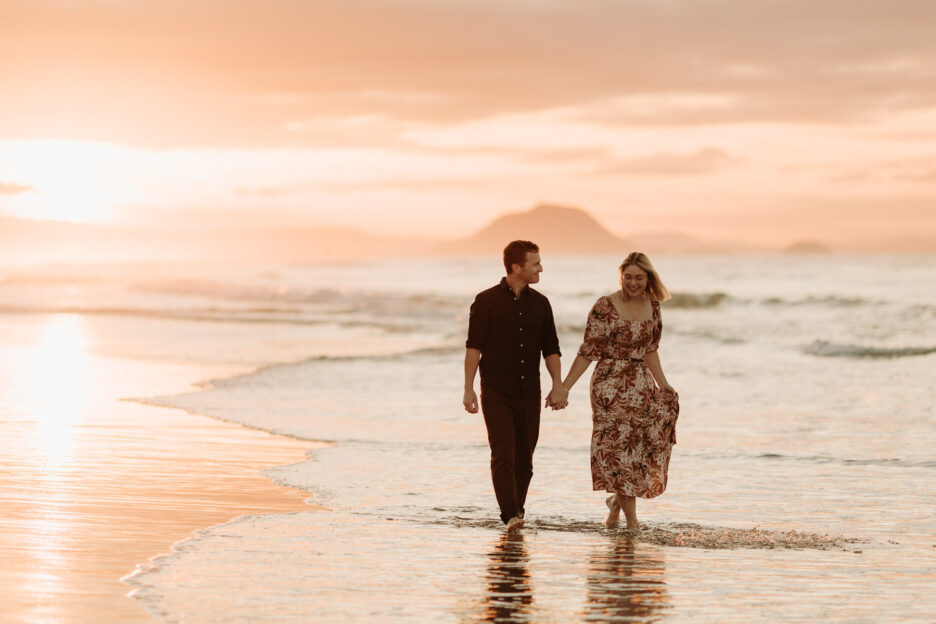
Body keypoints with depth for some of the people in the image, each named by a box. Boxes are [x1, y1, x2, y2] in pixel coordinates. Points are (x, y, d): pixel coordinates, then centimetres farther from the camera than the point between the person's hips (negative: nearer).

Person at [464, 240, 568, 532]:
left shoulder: (540, 304, 11)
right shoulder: (487, 301, -2)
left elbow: (550, 348, 12)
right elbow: (474, 346, -2)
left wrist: (558, 385, -2)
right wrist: (469, 388, -8)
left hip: (529, 395, 4)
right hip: (497, 393, -4)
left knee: (524, 459, 5)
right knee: (503, 455, -14)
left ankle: (515, 512, 15)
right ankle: (510, 516, -20)